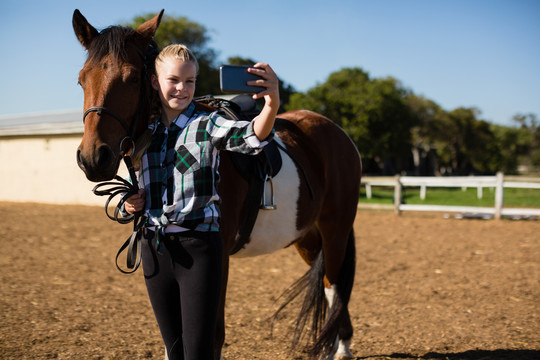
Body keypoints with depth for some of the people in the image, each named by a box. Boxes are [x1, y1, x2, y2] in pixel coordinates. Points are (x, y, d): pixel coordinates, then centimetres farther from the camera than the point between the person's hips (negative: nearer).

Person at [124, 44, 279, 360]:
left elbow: (252, 136, -28)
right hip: (155, 248, 5)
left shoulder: (208, 125, -7)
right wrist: (133, 203, 0)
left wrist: (272, 103, -49)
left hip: (198, 247, -5)